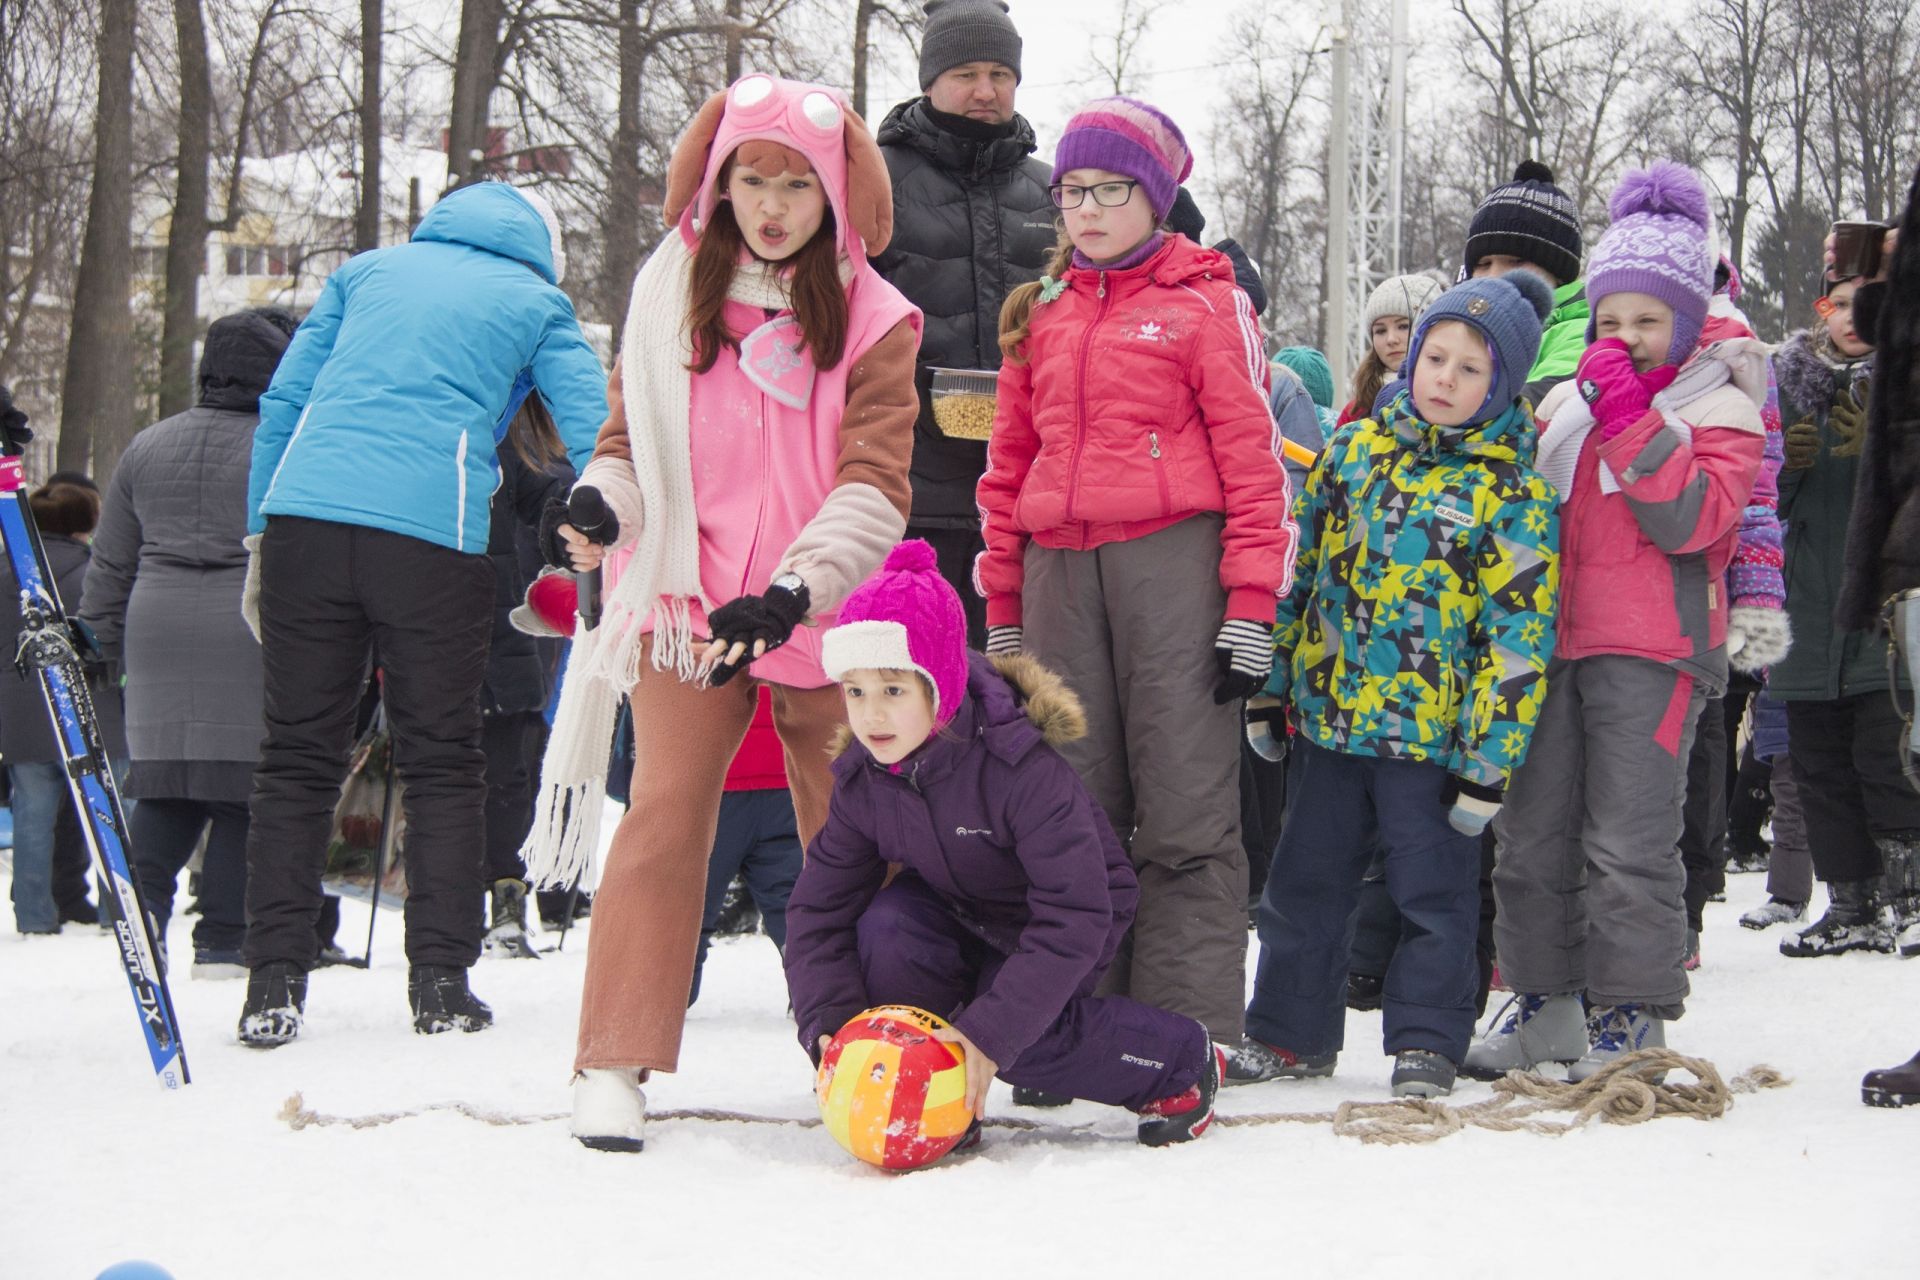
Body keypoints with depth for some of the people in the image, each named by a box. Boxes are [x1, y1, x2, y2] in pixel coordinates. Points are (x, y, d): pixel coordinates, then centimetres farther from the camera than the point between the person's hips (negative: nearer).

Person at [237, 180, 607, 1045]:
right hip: (432, 535, -2)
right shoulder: (537, 304, 17)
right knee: (441, 762, 9)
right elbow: (594, 438, 9)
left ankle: (273, 984, 3)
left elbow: (282, 404, 19)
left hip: (303, 518, 2)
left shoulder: (366, 271, 24)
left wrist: (259, 538, 19)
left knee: (296, 755, 7)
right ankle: (440, 982, 7)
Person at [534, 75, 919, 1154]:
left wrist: (790, 592, -24)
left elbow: (874, 485, -9)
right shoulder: (670, 293, 6)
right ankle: (618, 1064, -7)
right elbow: (632, 438, 12)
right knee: (666, 813, -10)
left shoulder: (874, 319, -1)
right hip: (687, 603, 0)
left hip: (824, 619, 0)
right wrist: (603, 506, -11)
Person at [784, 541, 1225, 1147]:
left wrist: (990, 1031, -42)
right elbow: (819, 909, -12)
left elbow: (1074, 919, -36)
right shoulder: (860, 779, -16)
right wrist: (829, 1027, -30)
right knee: (886, 925, -28)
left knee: (1008, 1031, -29)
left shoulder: (1023, 767, -34)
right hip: (962, 911, 5)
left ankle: (1182, 1062, -5)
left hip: (1069, 921, -4)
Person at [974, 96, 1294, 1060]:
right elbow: (1009, 463, 22)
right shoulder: (1040, 312, 20)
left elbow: (1253, 456, -1)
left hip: (1173, 556, -5)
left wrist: (1252, 602, -8)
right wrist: (1003, 609, 17)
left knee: (1185, 810, -6)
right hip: (1060, 570, 5)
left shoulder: (1206, 301, 4)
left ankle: (1190, 1038, -2)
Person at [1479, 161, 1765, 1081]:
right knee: (1533, 832, 9)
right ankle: (1545, 1002, 19)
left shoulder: (1720, 409, 1)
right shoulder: (1566, 401, 17)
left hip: (1651, 652, -6)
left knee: (1628, 841, -6)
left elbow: (1688, 520, -15)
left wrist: (1629, 418, -16)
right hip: (1554, 642, 6)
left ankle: (1632, 1014, 2)